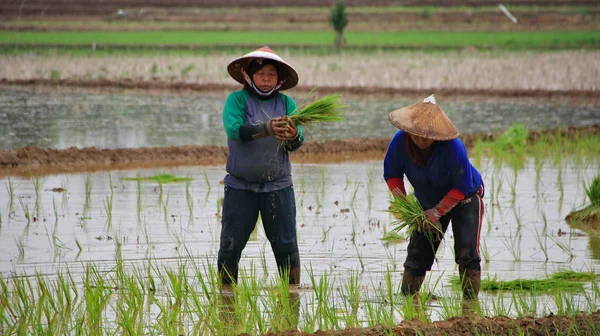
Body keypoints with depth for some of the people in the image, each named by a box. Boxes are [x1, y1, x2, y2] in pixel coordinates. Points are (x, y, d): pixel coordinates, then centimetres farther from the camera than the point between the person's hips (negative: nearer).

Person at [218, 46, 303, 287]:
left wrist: (293, 137, -28)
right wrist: (267, 129, -33)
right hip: (240, 185, -1)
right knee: (230, 245, 1)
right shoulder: (237, 100, -1)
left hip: (278, 186, 1)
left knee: (286, 245, 1)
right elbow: (233, 130, -20)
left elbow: (297, 143, -4)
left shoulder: (286, 103, 6)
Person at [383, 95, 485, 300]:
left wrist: (437, 211, -29)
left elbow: (463, 186, -27)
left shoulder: (453, 147, -36)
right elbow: (391, 174, -7)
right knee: (417, 252, 2)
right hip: (429, 202, 4)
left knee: (466, 251, -17)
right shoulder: (400, 142, -24)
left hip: (464, 199, -4)